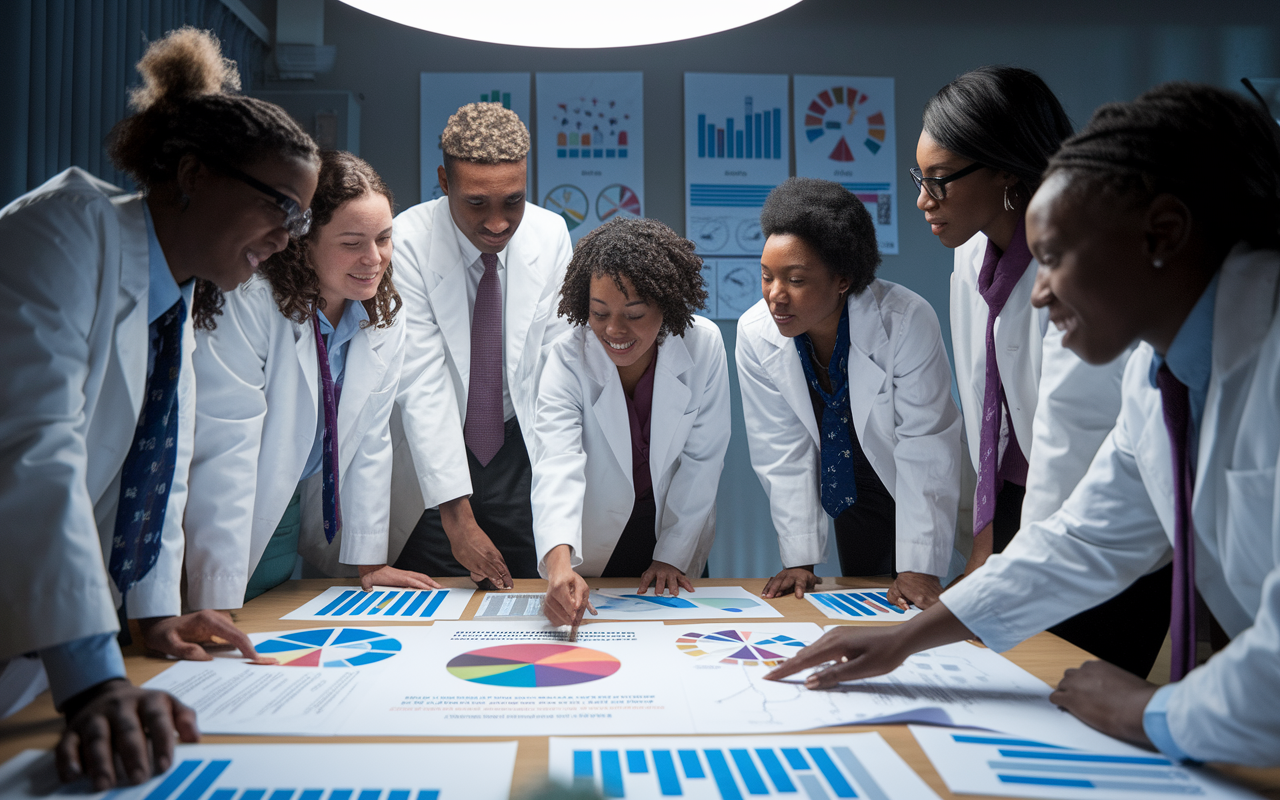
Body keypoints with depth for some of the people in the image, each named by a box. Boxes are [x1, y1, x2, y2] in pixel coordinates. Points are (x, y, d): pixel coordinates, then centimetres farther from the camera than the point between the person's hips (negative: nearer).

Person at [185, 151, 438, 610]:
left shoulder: (385, 318, -6)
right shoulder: (248, 304, -25)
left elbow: (370, 443, 1)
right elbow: (225, 454, -28)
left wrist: (370, 561, 1)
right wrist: (219, 607, -29)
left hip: (303, 526, 5)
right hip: (223, 532, -5)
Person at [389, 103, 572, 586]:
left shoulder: (550, 234, -8)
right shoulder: (406, 242, -19)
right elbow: (422, 387, -22)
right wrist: (457, 516, -25)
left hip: (521, 451, 3)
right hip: (432, 457, -2)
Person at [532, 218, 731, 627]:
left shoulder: (704, 345, -19)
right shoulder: (567, 359, -24)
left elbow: (702, 460, -12)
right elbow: (557, 463, -36)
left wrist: (674, 554, -10)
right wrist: (559, 565, -51)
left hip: (674, 534, 2)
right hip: (593, 544, -1)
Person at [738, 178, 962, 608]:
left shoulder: (907, 321, -31)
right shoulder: (755, 334, -19)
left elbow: (925, 447, -25)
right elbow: (784, 451, -13)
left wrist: (920, 567, -26)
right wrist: (799, 559, -14)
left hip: (927, 491, -3)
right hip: (850, 490, 3)